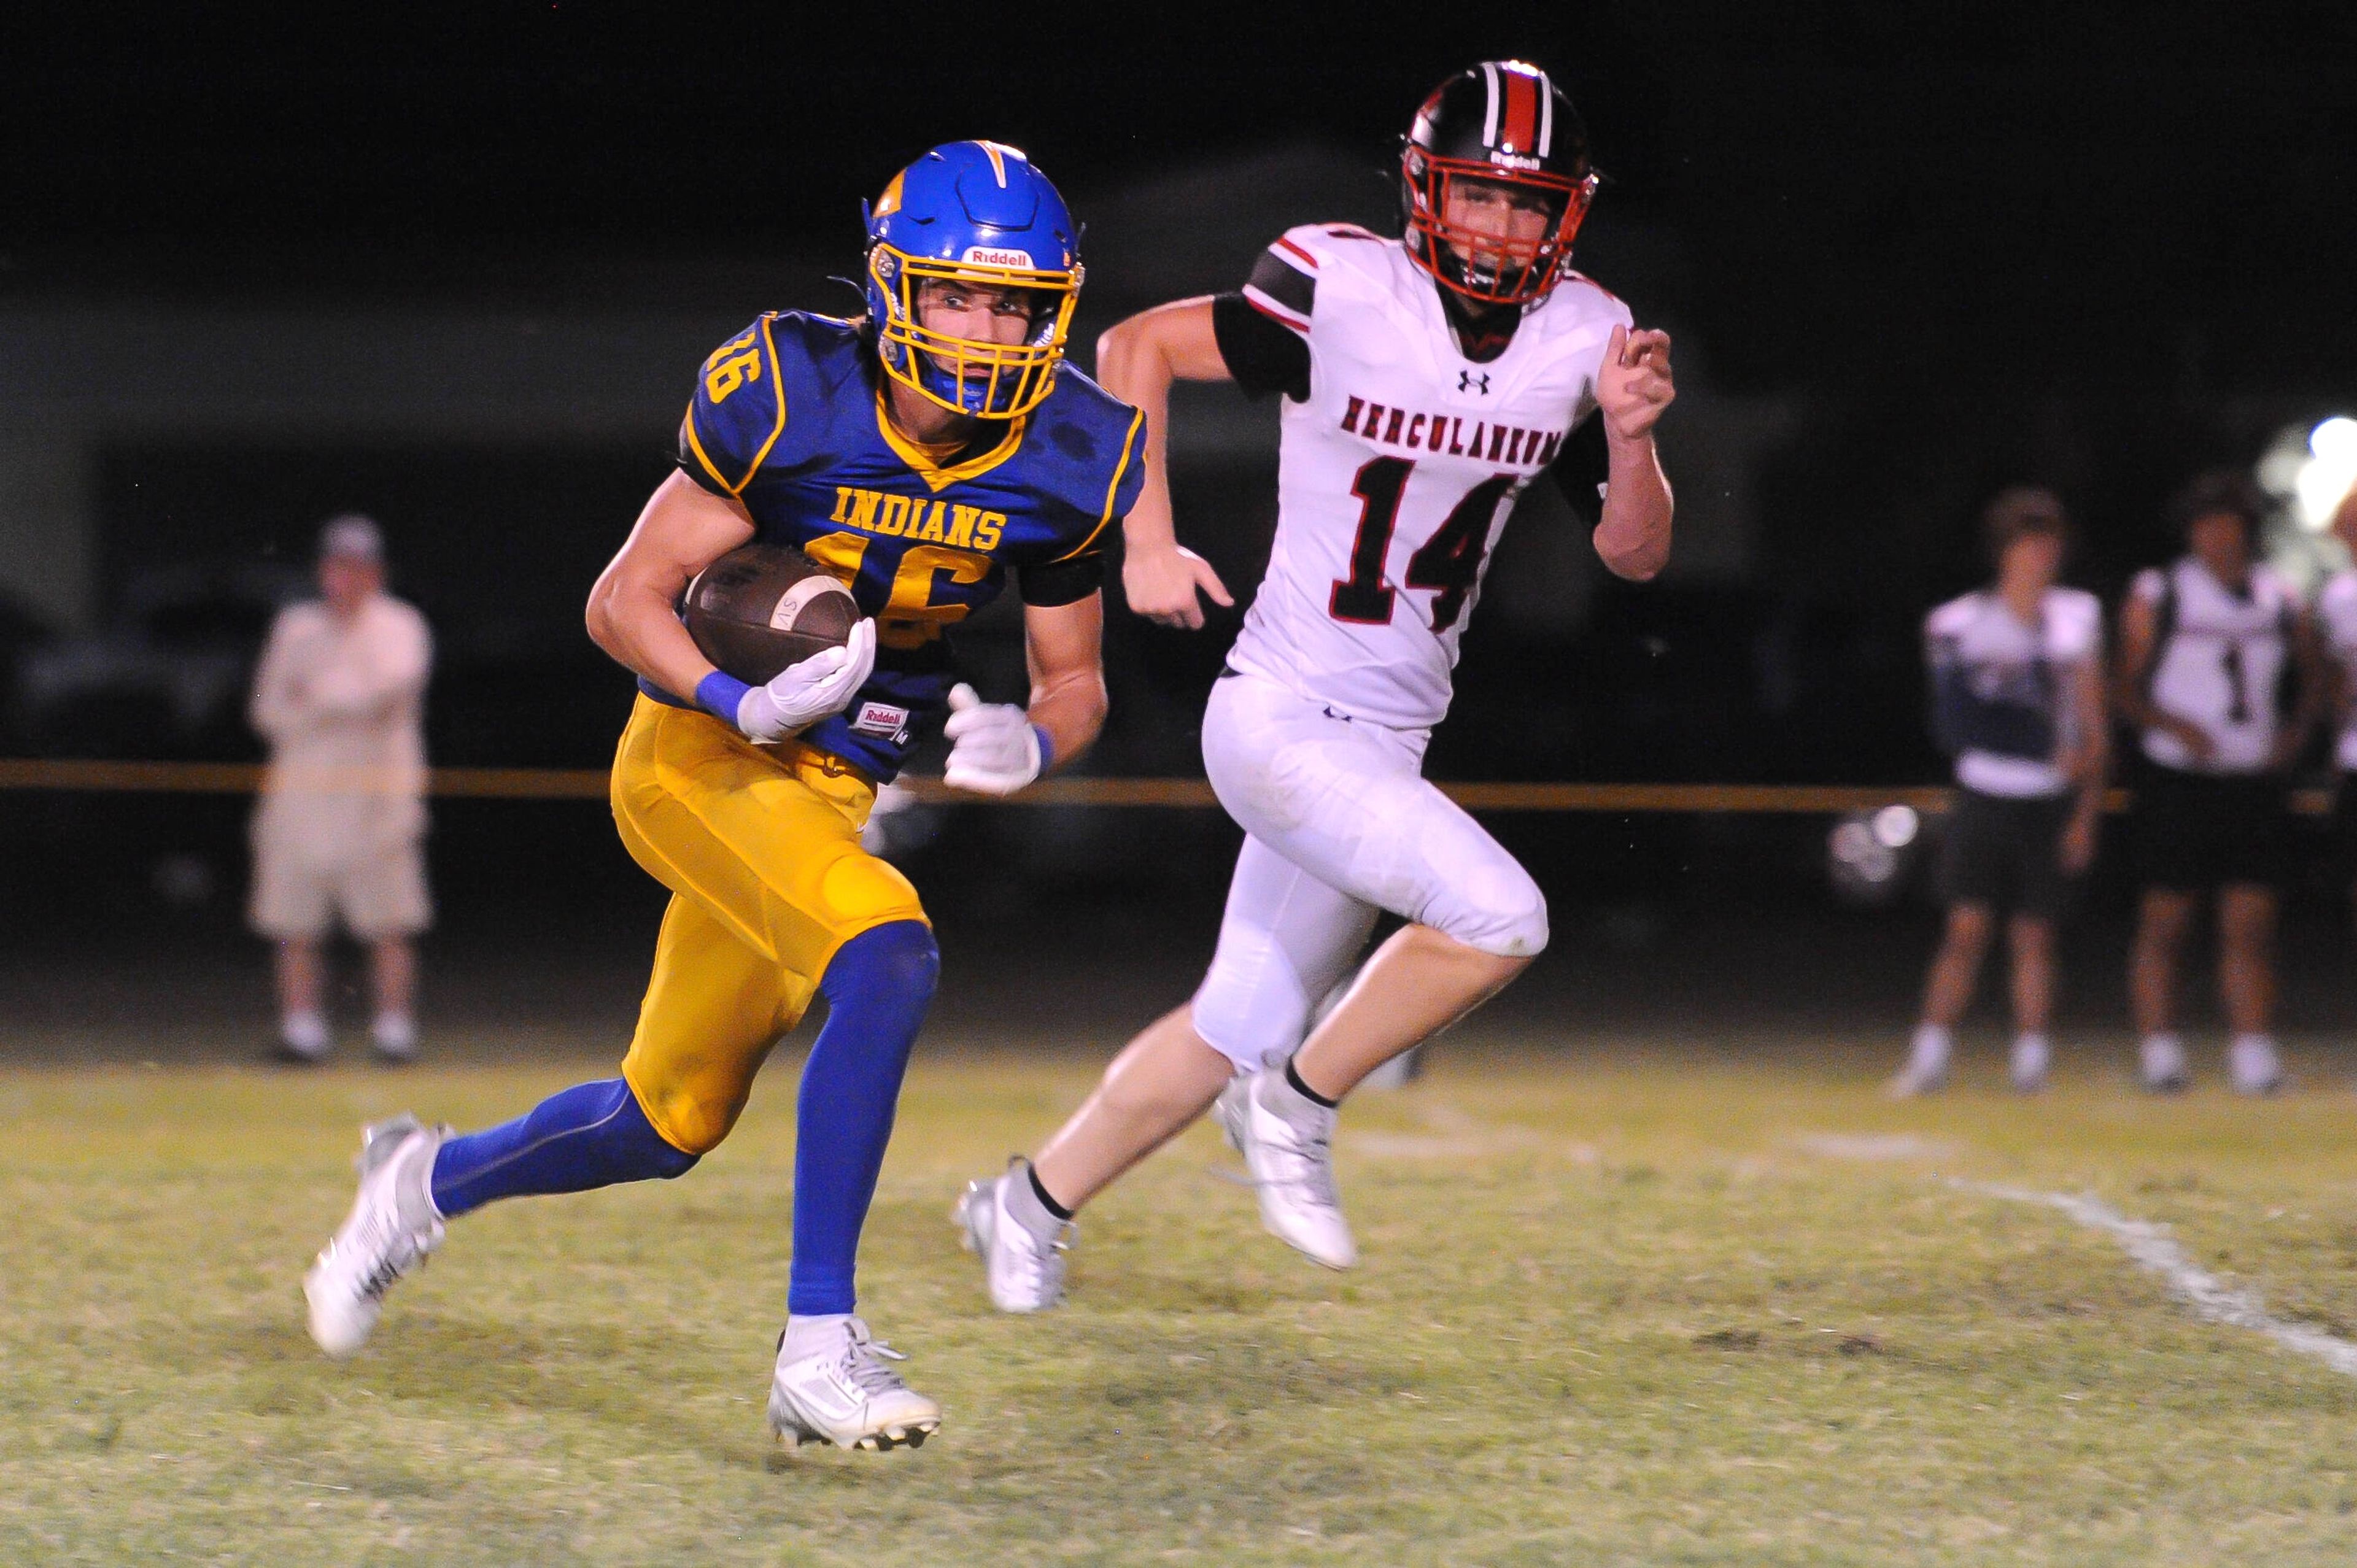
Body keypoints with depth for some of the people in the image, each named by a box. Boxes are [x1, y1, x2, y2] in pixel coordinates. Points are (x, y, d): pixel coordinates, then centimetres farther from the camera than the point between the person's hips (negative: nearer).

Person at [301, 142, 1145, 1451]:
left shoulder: (1067, 462, -6)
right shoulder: (791, 399, -19)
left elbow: (1074, 679, 6)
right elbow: (626, 600, -13)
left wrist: (1033, 742, -17)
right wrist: (743, 701, -30)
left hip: (834, 792, 6)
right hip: (703, 754, -6)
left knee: (667, 1126, 15)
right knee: (888, 962, -32)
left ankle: (432, 1180, 45)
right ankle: (819, 1345, -27)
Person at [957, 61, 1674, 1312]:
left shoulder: (1578, 339, -1)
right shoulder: (1343, 293, -16)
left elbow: (1635, 554, 4)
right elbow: (1136, 348, -4)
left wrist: (1629, 436, -15)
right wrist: (1147, 542, -9)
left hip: (1385, 740, 6)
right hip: (1284, 723, -6)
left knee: (1232, 1038, 14)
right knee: (1497, 916, -23)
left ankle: (1031, 1206, 34)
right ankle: (1297, 1108, -1)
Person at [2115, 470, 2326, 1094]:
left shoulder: (2278, 600, 10)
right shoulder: (2156, 596, 1)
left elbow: (2313, 675, 20)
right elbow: (2128, 688, 1)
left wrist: (2298, 727, 1)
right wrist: (2172, 725, -17)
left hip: (2253, 783, 3)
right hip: (2177, 780, -3)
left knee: (2251, 925, -1)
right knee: (2165, 921, -1)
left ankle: (2253, 1056, 0)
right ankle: (2159, 1055, 4)